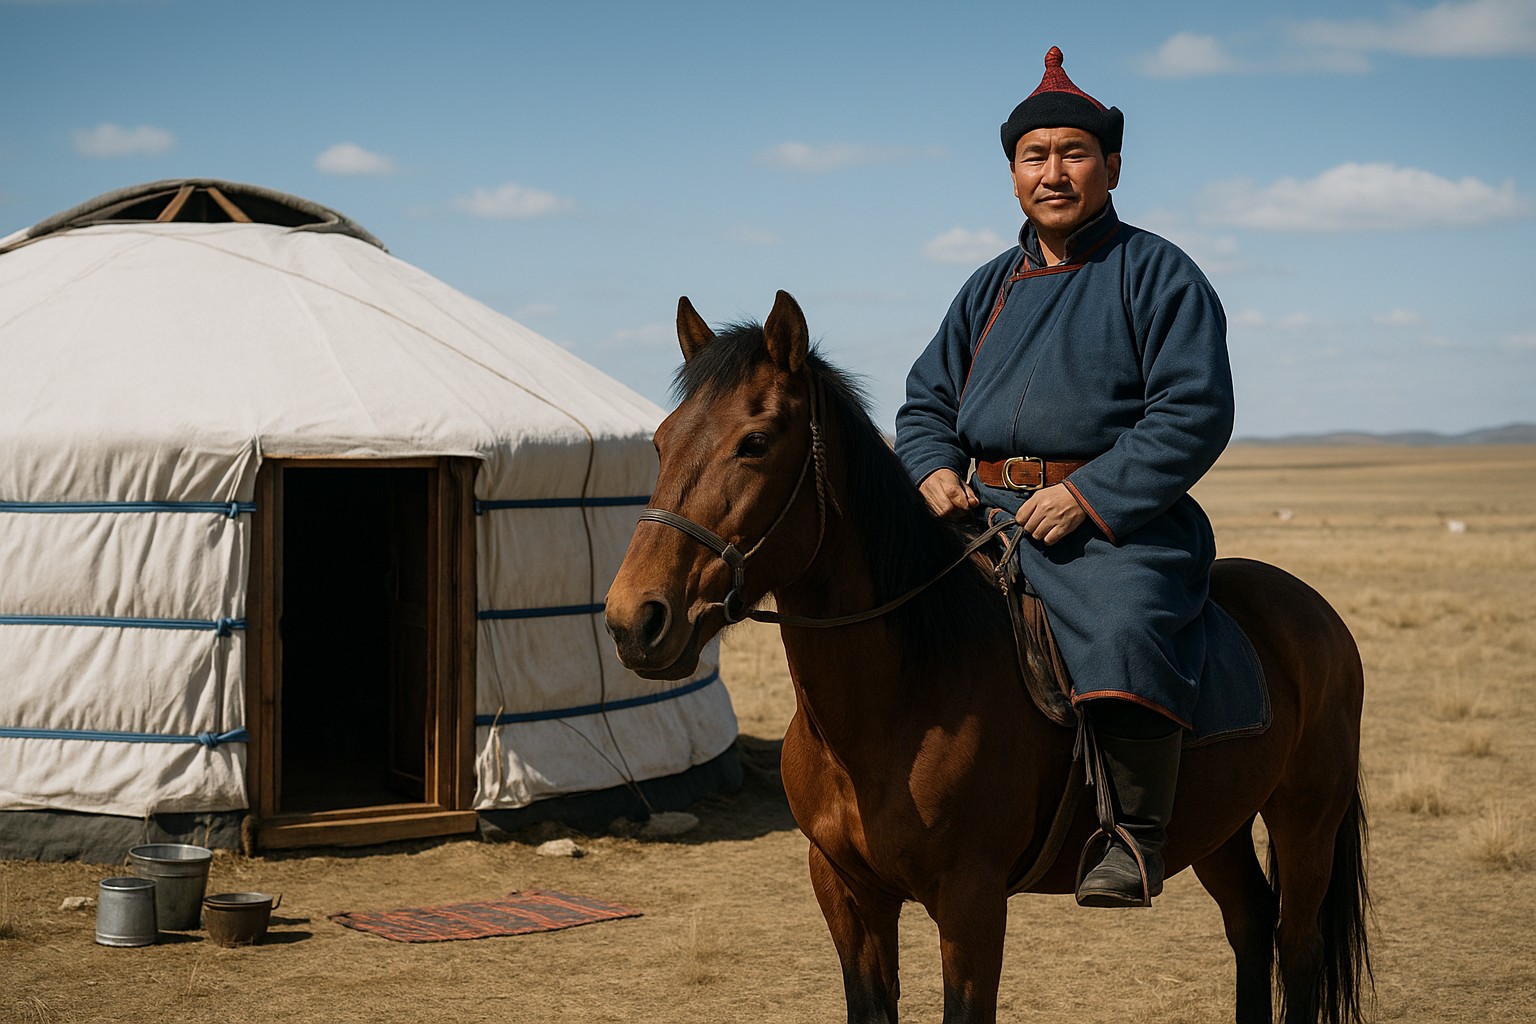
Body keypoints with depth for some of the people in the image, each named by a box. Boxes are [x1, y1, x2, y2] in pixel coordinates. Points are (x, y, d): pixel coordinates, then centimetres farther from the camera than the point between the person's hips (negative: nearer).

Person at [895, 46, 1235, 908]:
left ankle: (1139, 835, -22)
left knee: (1126, 632, -35)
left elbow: (1195, 414, -8)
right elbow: (928, 400, 25)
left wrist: (1088, 496, -18)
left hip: (1120, 520, -7)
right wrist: (934, 469, 1)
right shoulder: (991, 288, 20)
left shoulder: (1158, 273, 1)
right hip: (987, 511, 7)